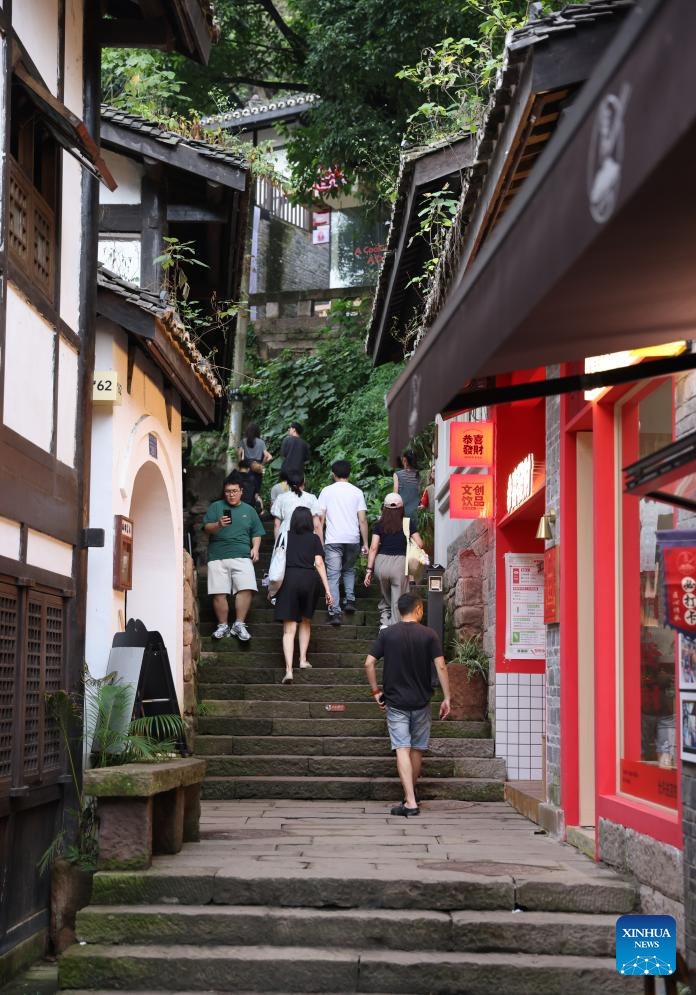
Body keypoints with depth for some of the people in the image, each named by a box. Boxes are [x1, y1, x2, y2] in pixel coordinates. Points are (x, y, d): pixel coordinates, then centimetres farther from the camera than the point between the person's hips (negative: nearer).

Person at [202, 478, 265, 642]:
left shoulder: (249, 510, 19)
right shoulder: (216, 507, 12)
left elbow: (256, 533, 20)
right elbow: (207, 528, 3)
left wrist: (255, 548, 2)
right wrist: (218, 525, -18)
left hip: (242, 556, 1)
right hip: (218, 557, -1)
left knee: (246, 589, -16)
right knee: (219, 593, -6)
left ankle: (239, 624, -7)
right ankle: (223, 626, 6)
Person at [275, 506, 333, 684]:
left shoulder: (285, 536, 13)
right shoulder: (314, 538, 9)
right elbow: (319, 563, 1)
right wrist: (328, 589, -1)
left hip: (289, 578, -1)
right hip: (309, 579, 1)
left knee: (289, 629, -5)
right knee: (306, 621, 26)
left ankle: (289, 669, -18)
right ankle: (303, 659, 25)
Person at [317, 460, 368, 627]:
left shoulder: (327, 491, 4)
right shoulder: (357, 492, 7)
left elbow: (320, 518, 1)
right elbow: (362, 520, 3)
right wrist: (365, 543, 8)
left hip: (333, 540, -2)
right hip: (353, 539, 2)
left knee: (333, 576, -2)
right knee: (349, 569, 25)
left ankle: (335, 613, -10)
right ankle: (350, 600, 10)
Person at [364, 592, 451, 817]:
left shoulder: (387, 634, -1)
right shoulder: (429, 635, -3)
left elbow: (369, 663, -5)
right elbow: (441, 666, -8)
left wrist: (376, 691, 6)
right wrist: (447, 698, -3)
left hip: (395, 702, -1)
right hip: (421, 702, 1)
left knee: (402, 750, -5)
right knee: (417, 750, 15)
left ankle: (410, 803, -15)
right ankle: (410, 796, 29)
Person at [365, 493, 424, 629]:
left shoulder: (379, 524, 4)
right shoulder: (407, 523, 1)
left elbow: (373, 548, -1)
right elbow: (419, 544, -1)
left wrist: (369, 570, 2)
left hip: (381, 562, 2)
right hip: (400, 563, -2)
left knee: (385, 597, 22)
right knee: (398, 601, 4)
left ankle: (384, 622, 11)